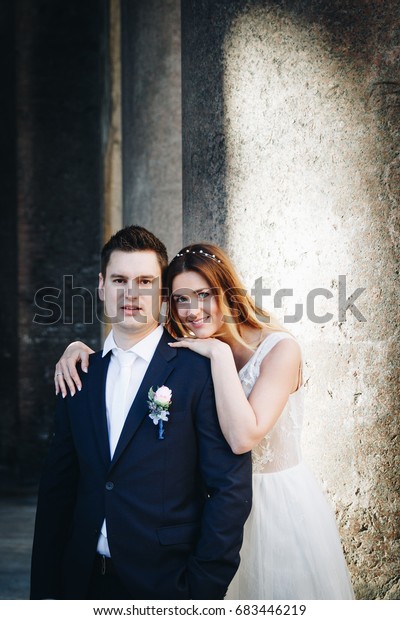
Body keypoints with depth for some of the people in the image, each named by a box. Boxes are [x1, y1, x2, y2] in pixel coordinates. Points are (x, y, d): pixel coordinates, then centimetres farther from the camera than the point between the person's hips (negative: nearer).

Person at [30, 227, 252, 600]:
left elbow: (231, 489, -12)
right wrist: (45, 589, 6)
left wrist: (203, 587, -14)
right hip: (84, 580, 5)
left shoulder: (202, 371, -11)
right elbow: (57, 486, 8)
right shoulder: (80, 376, 5)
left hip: (166, 584, -4)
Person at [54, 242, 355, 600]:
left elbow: (242, 438, -31)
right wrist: (80, 349, -14)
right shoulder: (188, 354, -1)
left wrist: (220, 353, -29)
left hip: (282, 507, -5)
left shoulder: (280, 348, -20)